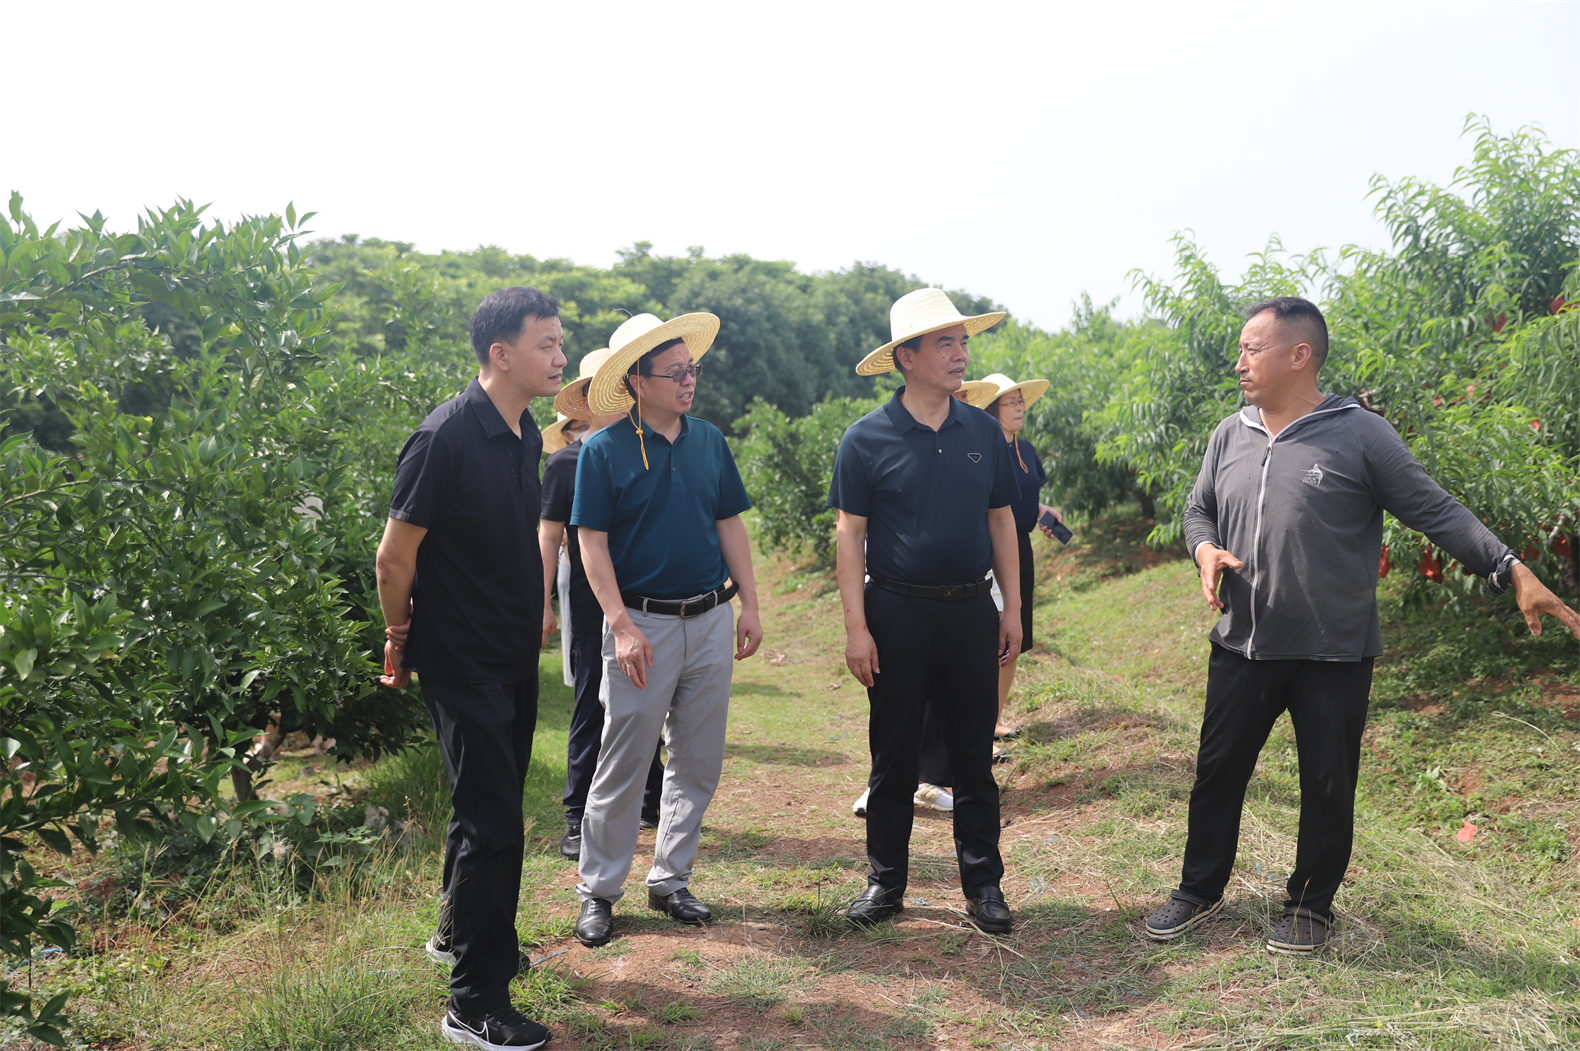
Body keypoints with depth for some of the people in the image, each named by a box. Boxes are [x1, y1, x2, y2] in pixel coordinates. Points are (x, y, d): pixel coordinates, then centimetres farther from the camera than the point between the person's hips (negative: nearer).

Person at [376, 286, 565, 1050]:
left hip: (514, 657, 8)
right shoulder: (447, 437, -20)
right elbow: (394, 556, -14)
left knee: (491, 801, 20)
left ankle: (459, 931, 42)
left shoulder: (525, 436, 6)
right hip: (463, 662, -8)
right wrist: (400, 639, -2)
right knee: (493, 821, -5)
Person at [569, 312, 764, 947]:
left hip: (710, 620, 5)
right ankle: (598, 890, 18)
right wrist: (622, 626, -15)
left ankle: (670, 880, 26)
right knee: (623, 765, 2)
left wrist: (750, 606, 6)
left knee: (698, 763, 10)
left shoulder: (710, 441, 7)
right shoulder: (604, 451, -6)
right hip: (642, 623, -4)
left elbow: (730, 527, 12)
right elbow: (593, 545, -8)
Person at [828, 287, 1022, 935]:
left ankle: (983, 884, 23)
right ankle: (886, 881, 23)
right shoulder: (868, 438, -5)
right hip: (896, 613, -3)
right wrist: (856, 626, -10)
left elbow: (1001, 521, 11)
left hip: (971, 611, 3)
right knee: (893, 755, 8)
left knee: (974, 754, 10)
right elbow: (850, 535, -5)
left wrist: (1012, 609, 8)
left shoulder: (984, 432, 6)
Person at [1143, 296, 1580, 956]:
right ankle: (1200, 890, 30)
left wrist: (1512, 571, -13)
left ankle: (1311, 905, 30)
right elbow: (1198, 510, 16)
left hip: (1334, 655, -4)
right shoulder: (1229, 437, 5)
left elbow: (1435, 511, -6)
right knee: (1217, 771, 12)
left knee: (1328, 786, 10)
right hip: (1241, 649, 4)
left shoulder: (1360, 435, -8)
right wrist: (1206, 550, -5)